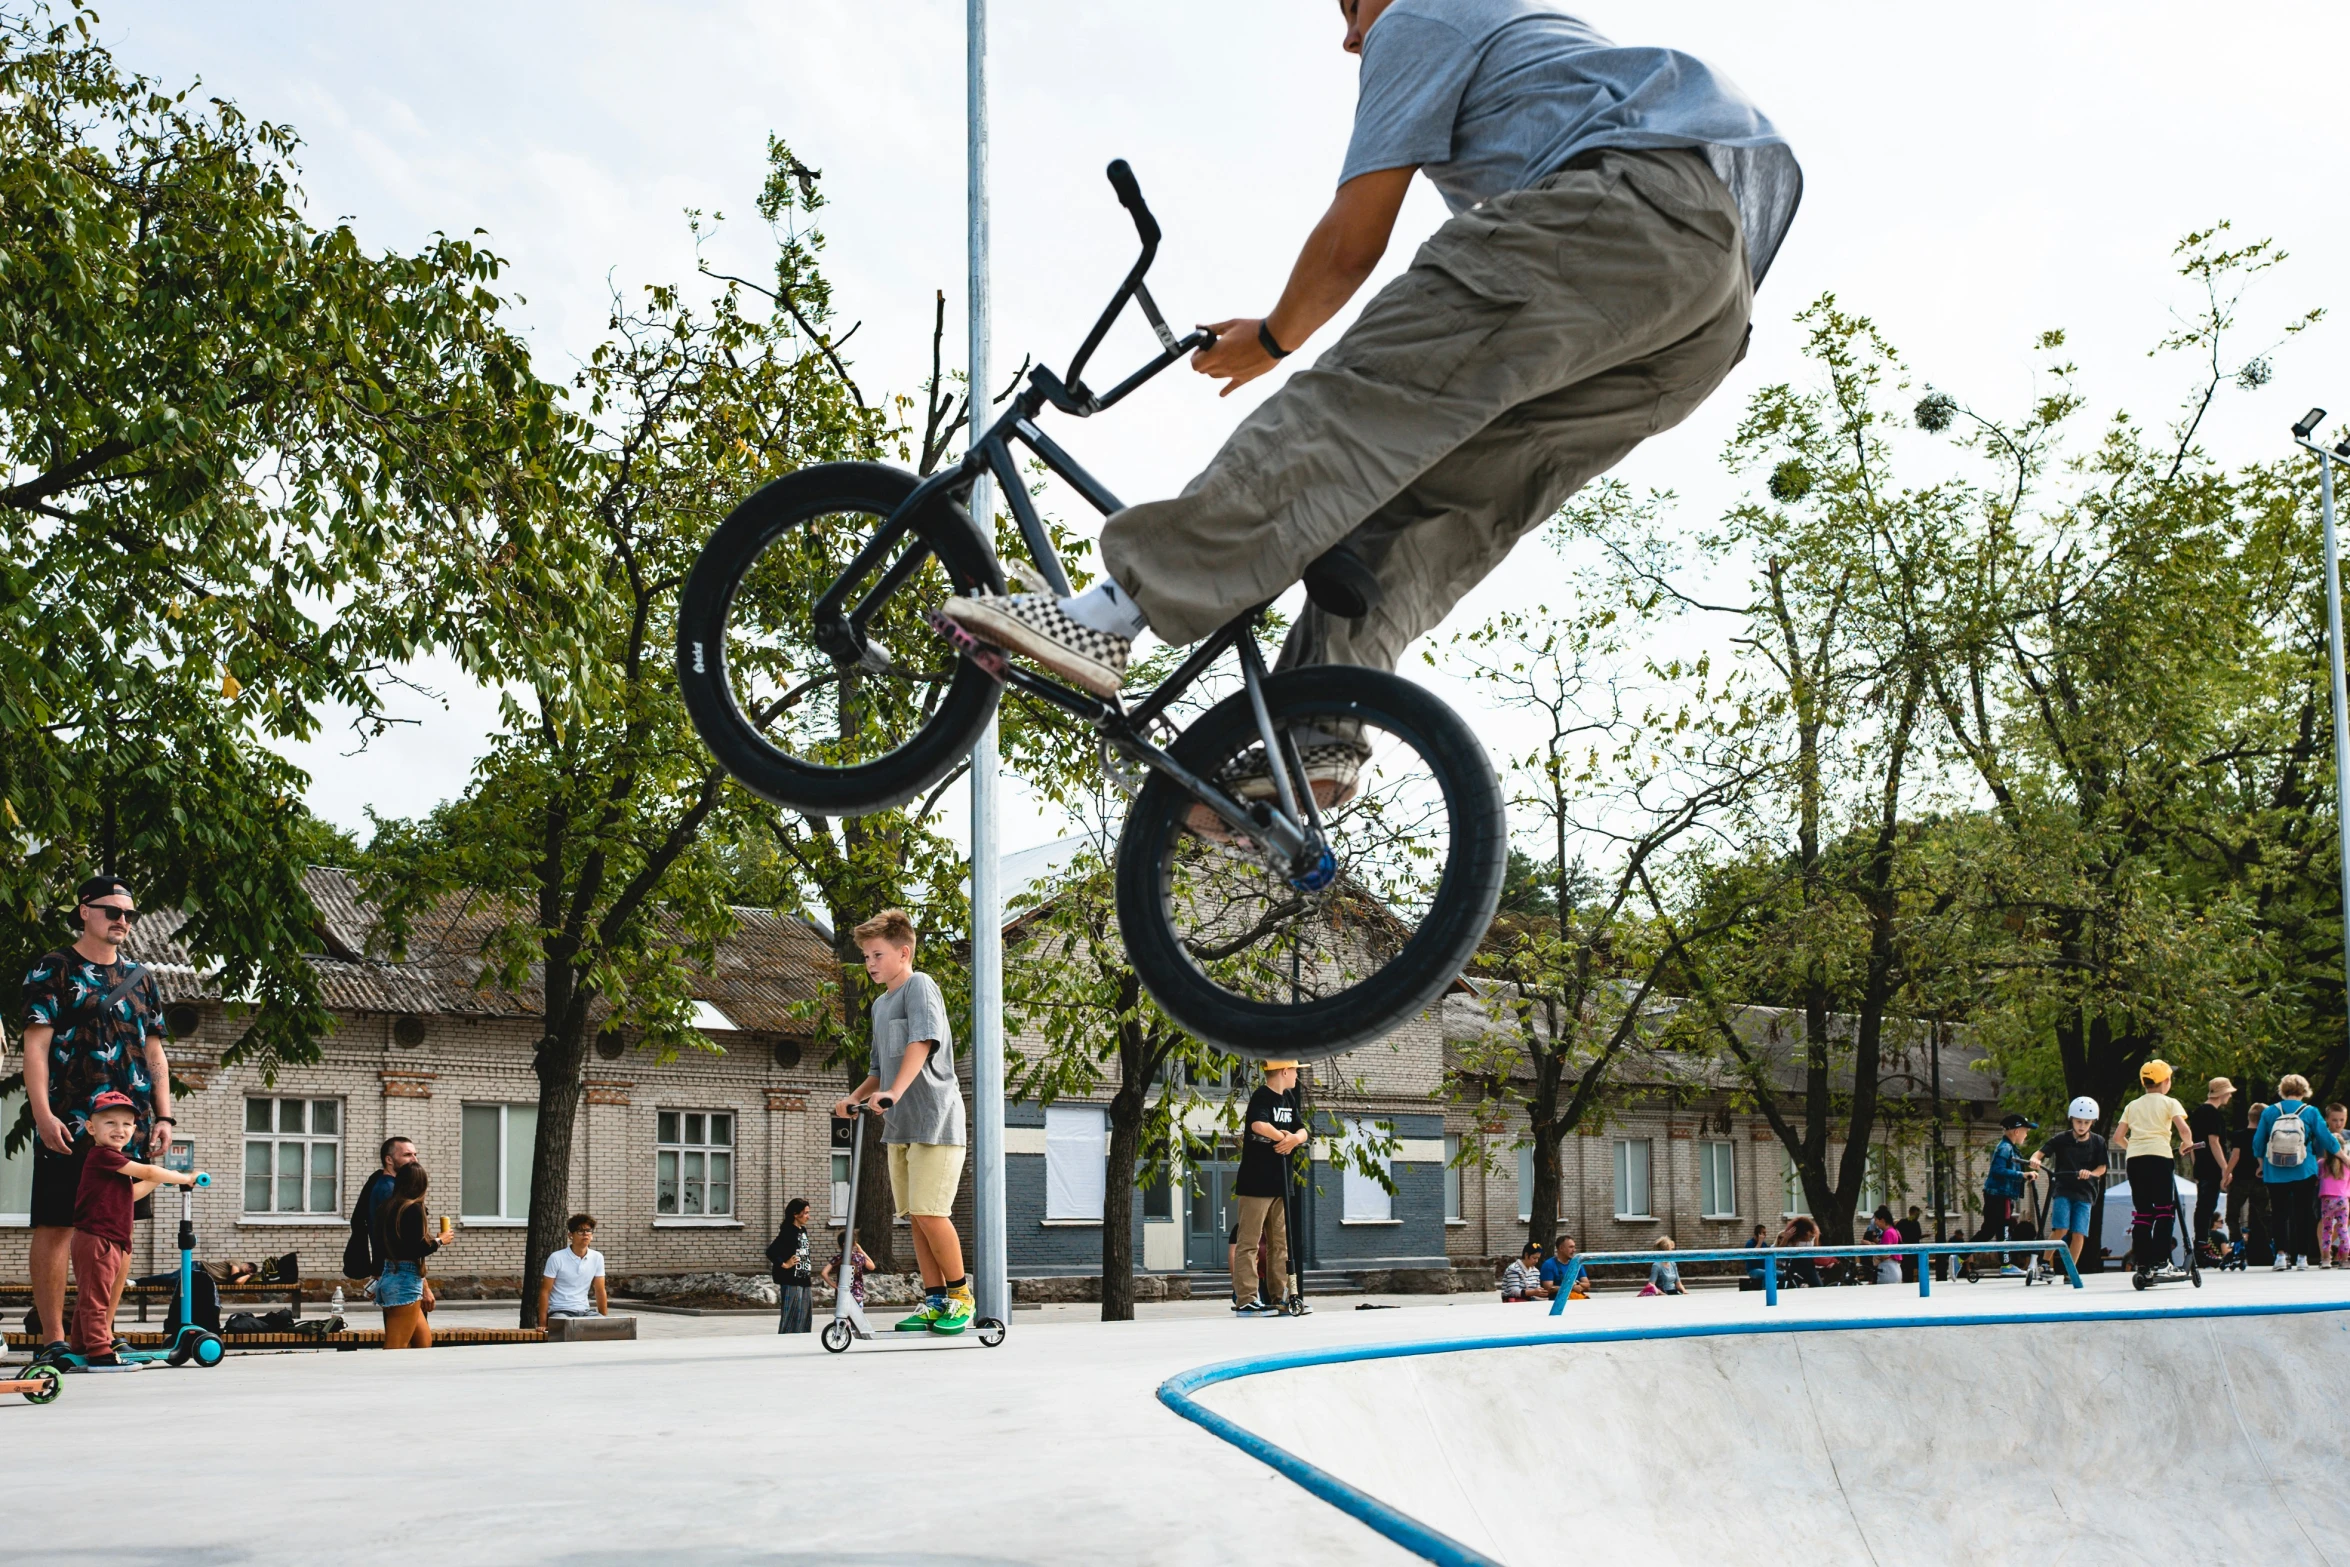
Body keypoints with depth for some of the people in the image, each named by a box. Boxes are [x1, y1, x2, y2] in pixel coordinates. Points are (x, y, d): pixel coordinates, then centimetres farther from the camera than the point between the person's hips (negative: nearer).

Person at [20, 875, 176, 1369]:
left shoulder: (142, 979, 17)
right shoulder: (53, 970, 2)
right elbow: (36, 1046, -4)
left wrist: (163, 1117, 7)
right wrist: (42, 1113, -15)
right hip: (69, 1125, -5)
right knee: (55, 1228, -5)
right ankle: (53, 1339, -1)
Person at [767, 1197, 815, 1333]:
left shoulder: (803, 1230, 12)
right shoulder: (788, 1232, -15)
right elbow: (771, 1251, -24)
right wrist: (784, 1265, -16)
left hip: (803, 1280, 9)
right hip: (791, 1281, -9)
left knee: (805, 1316, 12)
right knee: (792, 1316, -5)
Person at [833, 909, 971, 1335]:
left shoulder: (919, 985, -7)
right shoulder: (880, 1005, 20)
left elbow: (921, 1043, -23)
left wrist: (893, 1093, -35)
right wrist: (855, 1097, 7)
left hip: (934, 1120, -9)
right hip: (899, 1125, 9)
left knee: (930, 1212, -12)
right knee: (914, 1217, 7)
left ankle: (961, 1295, 2)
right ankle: (935, 1301, 12)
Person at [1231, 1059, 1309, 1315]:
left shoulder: (1288, 1098, 14)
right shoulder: (1261, 1097, -13)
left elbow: (1302, 1130, 11)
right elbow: (1259, 1125, -32)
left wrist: (1295, 1138, -13)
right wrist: (1285, 1137, -16)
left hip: (1280, 1183, 9)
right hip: (1255, 1182, -9)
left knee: (1280, 1242, 12)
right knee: (1249, 1242, -6)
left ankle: (1280, 1296, 17)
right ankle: (1245, 1299, -7)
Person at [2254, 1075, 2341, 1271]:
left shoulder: (2269, 1112, -1)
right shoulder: (2310, 1112, -5)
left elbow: (2258, 1143, 4)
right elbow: (2326, 1140, -1)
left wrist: (2261, 1164, 21)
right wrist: (2341, 1153, 19)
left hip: (2275, 1174, 1)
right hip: (2304, 1173, -1)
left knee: (2279, 1213, 5)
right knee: (2303, 1213, 9)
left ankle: (2281, 1253, -10)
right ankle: (2301, 1256, 8)